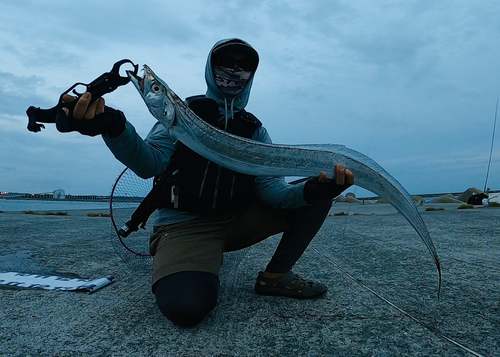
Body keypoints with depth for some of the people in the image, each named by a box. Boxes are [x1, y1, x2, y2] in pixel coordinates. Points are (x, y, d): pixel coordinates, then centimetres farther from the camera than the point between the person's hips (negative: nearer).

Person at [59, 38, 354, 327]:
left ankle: (276, 276, 2)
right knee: (186, 305, -33)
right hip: (185, 223, -4)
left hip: (239, 218, 4)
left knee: (317, 195, -7)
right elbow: (150, 163, -14)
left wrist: (313, 190, -25)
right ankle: (206, 263, 2)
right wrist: (113, 127, -36)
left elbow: (269, 186, -3)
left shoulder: (255, 129, 11)